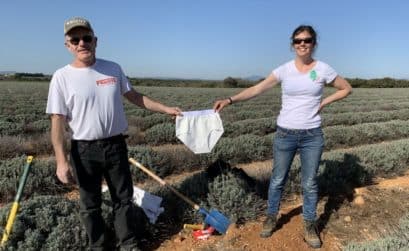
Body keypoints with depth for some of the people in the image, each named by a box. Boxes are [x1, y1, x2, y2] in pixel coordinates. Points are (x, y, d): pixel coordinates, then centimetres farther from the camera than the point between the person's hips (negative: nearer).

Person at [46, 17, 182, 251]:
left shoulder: (113, 68, 1)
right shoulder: (62, 77, -8)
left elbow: (134, 96, 11)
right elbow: (58, 121, -9)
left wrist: (166, 109, 7)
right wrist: (61, 160, -15)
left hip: (116, 145, 3)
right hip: (84, 150, -2)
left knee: (124, 198, 12)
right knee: (90, 204, 12)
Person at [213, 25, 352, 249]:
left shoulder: (323, 69, -3)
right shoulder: (284, 70, -4)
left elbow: (346, 88, 10)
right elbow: (256, 89, -9)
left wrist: (323, 103, -2)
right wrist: (229, 100, -21)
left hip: (312, 136, 0)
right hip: (285, 134, 0)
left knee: (309, 183, 11)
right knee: (278, 179, 12)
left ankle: (309, 226, 29)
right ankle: (271, 218, 32)